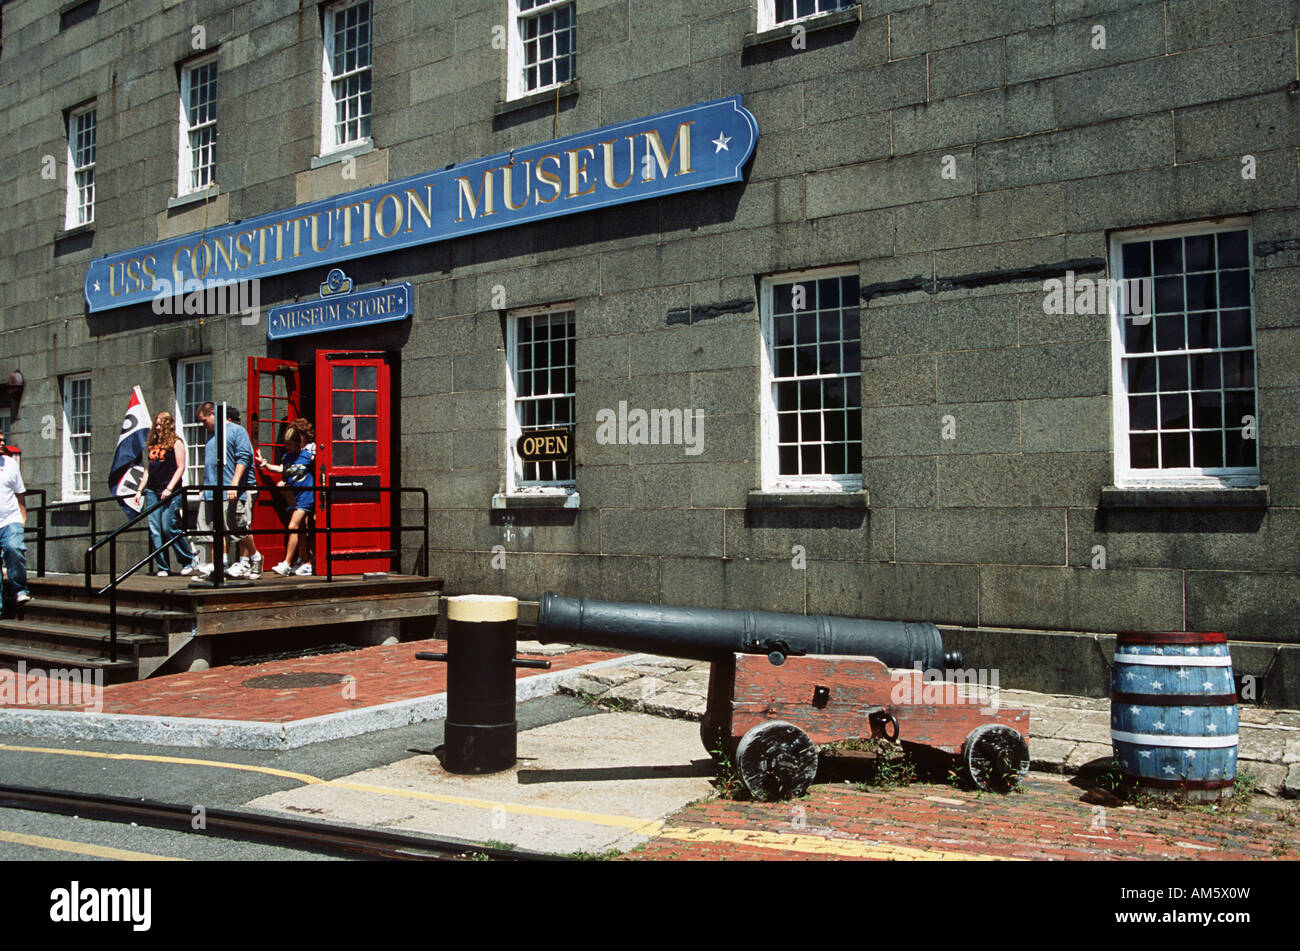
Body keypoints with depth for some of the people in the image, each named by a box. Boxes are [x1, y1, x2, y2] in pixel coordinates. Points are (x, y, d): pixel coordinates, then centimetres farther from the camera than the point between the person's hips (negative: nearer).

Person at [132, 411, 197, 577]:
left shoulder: (176, 442, -2)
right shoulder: (153, 444, 17)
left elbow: (181, 467, -8)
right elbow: (149, 470, 21)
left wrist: (169, 489, -15)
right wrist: (140, 490, 14)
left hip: (170, 492, -6)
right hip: (152, 491, 6)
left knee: (169, 528, -11)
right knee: (154, 530, 1)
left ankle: (189, 560, 6)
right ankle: (162, 567, 6)